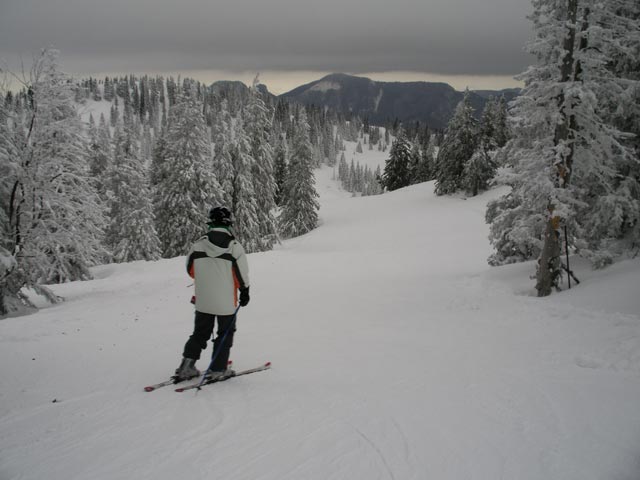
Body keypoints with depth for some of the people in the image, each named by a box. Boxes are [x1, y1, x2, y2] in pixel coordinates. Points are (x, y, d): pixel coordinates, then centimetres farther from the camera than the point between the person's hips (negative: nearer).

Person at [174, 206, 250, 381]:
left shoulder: (198, 244, -6)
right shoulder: (234, 246, -14)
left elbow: (190, 269, 5)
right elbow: (242, 274, -10)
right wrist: (245, 292, 7)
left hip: (203, 300, 3)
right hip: (227, 301, -3)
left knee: (200, 332, 17)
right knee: (225, 333, 14)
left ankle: (187, 366, 11)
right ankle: (217, 369, 16)